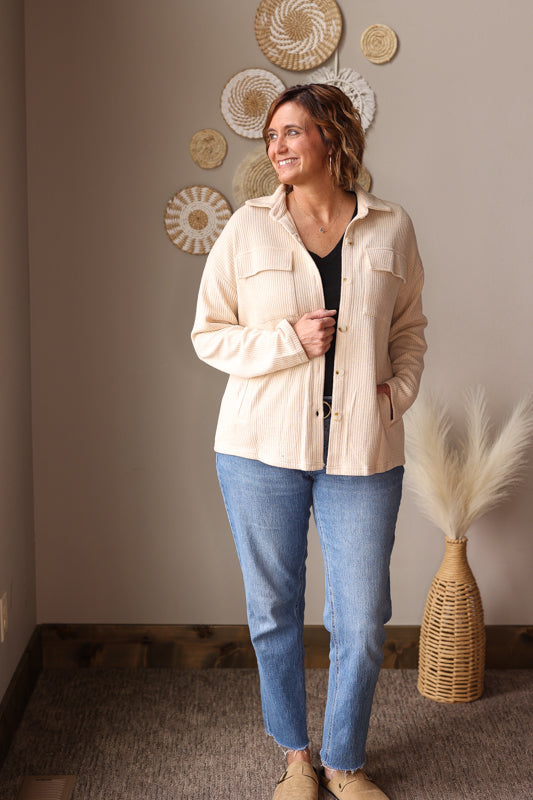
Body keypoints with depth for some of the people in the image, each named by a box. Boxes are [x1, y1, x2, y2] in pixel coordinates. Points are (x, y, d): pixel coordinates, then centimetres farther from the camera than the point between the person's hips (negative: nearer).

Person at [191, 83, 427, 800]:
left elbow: (410, 326, 15)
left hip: (362, 449, 1)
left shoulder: (391, 229, 3)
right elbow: (209, 333, 2)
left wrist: (399, 388, -3)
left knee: (362, 620, 5)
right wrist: (288, 341, -13)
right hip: (263, 446, 0)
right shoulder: (248, 228, 0)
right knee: (275, 611, 11)